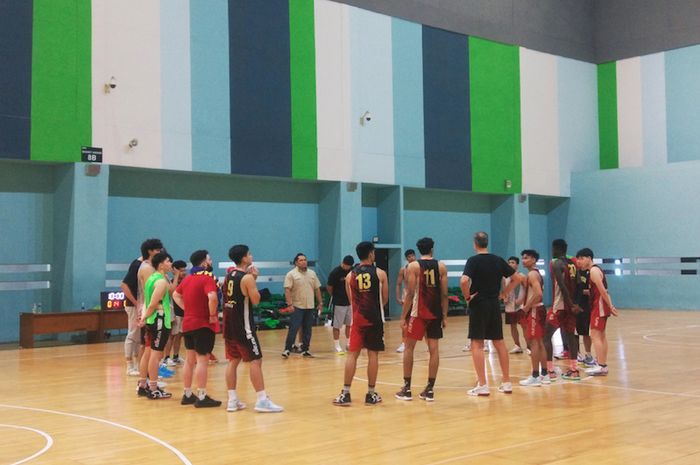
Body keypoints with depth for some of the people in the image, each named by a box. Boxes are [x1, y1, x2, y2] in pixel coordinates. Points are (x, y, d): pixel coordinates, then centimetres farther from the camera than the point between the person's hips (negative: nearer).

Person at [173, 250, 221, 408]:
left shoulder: (188, 278, 11)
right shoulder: (207, 278, -14)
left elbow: (176, 295, 26)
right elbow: (212, 297, -31)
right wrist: (213, 315, -18)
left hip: (187, 323, 8)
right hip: (203, 325, -8)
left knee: (189, 359, 14)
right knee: (202, 359, -5)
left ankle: (187, 395, 21)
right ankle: (201, 397, -4)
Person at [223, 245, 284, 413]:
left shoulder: (229, 274, 10)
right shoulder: (247, 278, -15)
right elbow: (256, 300, -10)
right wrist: (254, 280, -1)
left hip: (229, 323, 8)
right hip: (243, 325, -8)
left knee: (233, 360, 12)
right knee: (256, 361, -4)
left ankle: (232, 400, 14)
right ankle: (262, 400, -6)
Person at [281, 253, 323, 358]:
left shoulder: (312, 273, 11)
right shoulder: (291, 274, -5)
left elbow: (317, 289, 15)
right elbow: (287, 290, -11)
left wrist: (320, 303, 10)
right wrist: (289, 304, -19)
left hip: (310, 306, 5)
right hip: (297, 306, -5)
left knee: (307, 330, 8)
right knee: (293, 329, -7)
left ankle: (305, 350, 16)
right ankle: (287, 349, 0)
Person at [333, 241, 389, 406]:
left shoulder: (350, 275, 5)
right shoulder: (380, 273, -1)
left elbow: (351, 300, 11)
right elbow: (385, 299, 5)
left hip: (357, 318, 2)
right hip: (375, 319, -2)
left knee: (352, 354, 3)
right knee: (373, 355, 4)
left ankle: (345, 394, -1)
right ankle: (371, 394, 8)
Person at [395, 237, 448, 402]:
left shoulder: (413, 266, -4)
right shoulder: (441, 266, 4)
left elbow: (410, 294, -9)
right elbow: (444, 294, 3)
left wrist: (403, 316, -5)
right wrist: (444, 316, 9)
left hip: (418, 312, -2)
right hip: (436, 313, 2)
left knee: (409, 347, 9)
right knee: (434, 349, 6)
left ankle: (407, 389, 9)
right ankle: (430, 390, 6)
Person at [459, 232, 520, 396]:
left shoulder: (473, 260, -10)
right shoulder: (498, 260, 6)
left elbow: (464, 280, -26)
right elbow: (516, 279, 11)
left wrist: (467, 296, -11)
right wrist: (503, 294, 11)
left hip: (478, 305, -5)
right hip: (495, 305, 5)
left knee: (477, 344, -1)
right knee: (499, 342, 13)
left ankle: (482, 385, -4)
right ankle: (506, 382, 17)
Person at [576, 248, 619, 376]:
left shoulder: (593, 271, -16)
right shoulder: (595, 270, 16)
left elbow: (603, 291, -20)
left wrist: (610, 307, -18)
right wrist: (611, 306, 14)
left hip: (599, 306, -10)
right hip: (600, 306, 10)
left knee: (595, 336, -10)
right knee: (601, 336, 14)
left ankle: (601, 367, -12)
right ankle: (603, 365, 19)